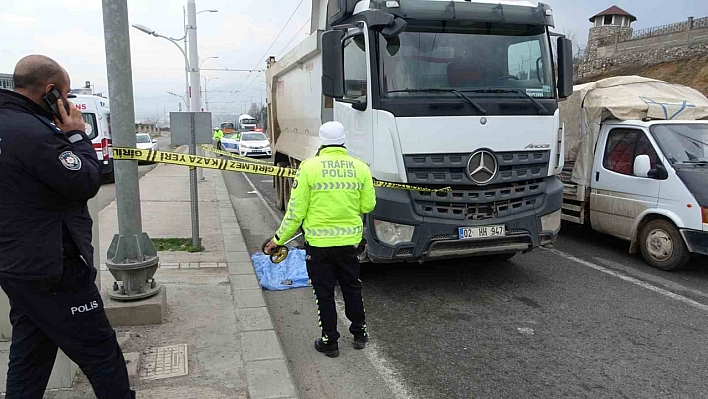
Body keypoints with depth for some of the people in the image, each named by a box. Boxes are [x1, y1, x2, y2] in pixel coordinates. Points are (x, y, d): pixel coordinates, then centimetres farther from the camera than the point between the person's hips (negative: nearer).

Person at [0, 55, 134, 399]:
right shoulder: (32, 132, -23)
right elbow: (87, 183, -18)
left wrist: (66, 136, 6)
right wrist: (76, 135, -7)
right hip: (52, 271, -10)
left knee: (29, 355, 21)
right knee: (101, 353, 4)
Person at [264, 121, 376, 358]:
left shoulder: (309, 167, -11)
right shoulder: (360, 167, -3)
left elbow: (296, 210, -10)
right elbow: (368, 206, 2)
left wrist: (279, 239, 1)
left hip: (319, 243, -3)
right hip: (349, 241, 3)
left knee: (324, 293, 11)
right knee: (352, 288, 21)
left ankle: (330, 342, 22)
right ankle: (359, 334, 34)